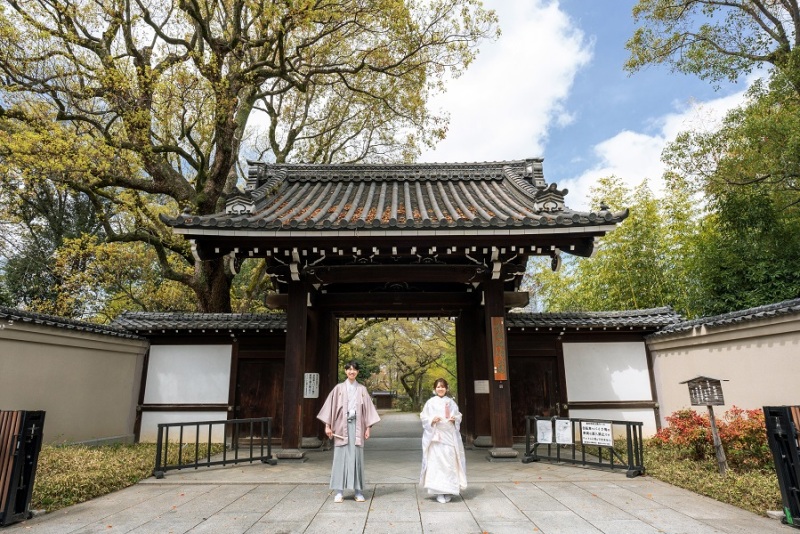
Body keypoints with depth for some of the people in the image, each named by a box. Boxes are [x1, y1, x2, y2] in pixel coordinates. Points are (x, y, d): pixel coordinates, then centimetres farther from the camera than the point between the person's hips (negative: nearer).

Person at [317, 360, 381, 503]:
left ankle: (358, 491, 11)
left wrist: (368, 428, 3)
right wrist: (328, 425, -2)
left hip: (357, 425, 1)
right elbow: (331, 406, 3)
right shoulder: (339, 388, 5)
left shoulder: (362, 389, 8)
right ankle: (339, 492, 8)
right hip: (341, 425, -1)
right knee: (341, 456, 0)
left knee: (356, 456, 2)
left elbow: (368, 408, 8)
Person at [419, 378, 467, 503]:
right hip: (435, 435, -2)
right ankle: (439, 492, 4)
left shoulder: (451, 402, 8)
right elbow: (423, 417, 3)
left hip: (449, 435, 2)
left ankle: (449, 491, 13)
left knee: (450, 462, 0)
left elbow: (458, 416, 14)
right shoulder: (430, 402, 3)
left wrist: (455, 419, -7)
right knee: (436, 462, -4)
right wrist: (432, 420, -15)